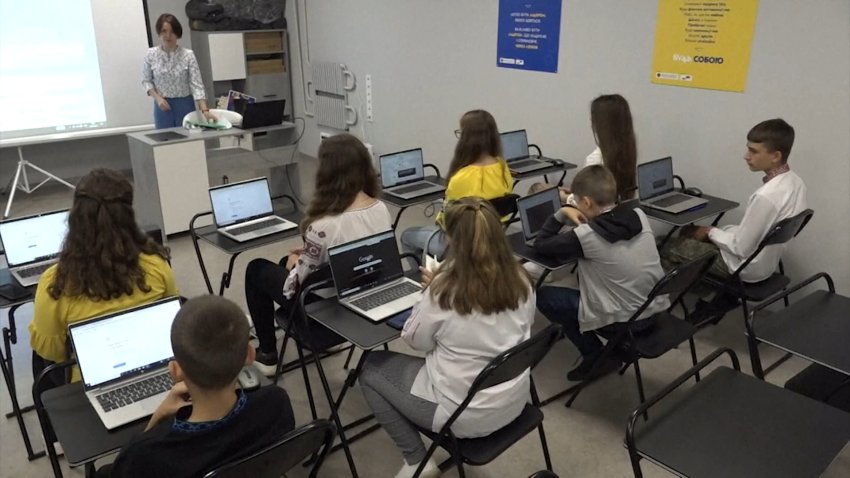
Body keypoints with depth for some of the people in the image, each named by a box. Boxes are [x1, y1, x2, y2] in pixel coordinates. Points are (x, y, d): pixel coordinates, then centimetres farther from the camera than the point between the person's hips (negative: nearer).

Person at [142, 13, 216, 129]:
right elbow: (146, 81, 6)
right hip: (163, 106, 1)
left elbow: (196, 84, -13)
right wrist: (157, 97, -12)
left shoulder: (188, 55, -9)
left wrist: (205, 110, -25)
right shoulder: (151, 55, -3)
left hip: (185, 105, -1)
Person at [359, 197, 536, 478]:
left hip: (467, 414, -6)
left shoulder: (445, 287, -23)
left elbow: (417, 341, -8)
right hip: (514, 400, 7)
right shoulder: (521, 280, -7)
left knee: (370, 368, 13)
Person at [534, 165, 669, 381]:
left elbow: (540, 245, -8)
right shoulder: (639, 216, -5)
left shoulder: (586, 235, -22)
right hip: (656, 308, 7)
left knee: (543, 296, 6)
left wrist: (562, 213, 0)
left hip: (625, 320, -7)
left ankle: (596, 357, 12)